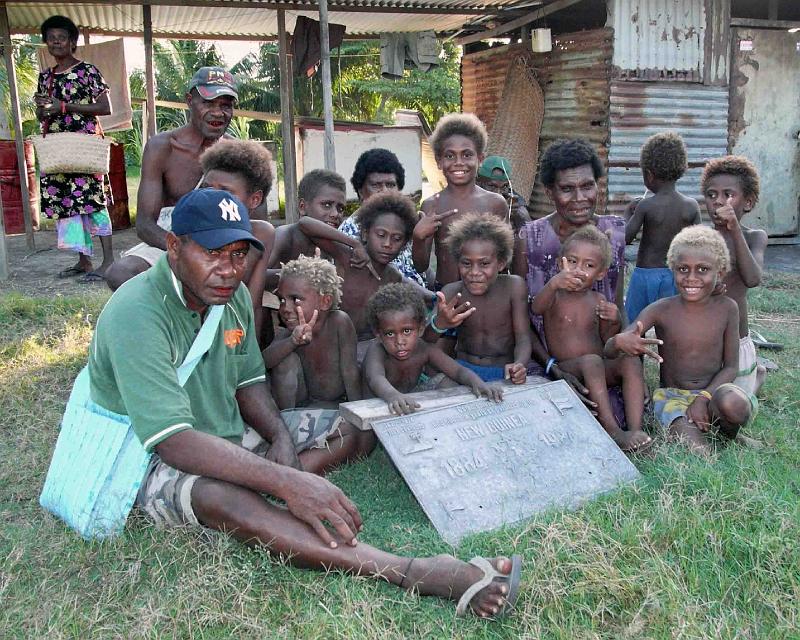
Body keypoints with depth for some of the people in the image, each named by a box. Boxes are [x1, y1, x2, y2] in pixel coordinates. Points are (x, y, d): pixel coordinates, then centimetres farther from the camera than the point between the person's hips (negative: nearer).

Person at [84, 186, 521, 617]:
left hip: (229, 440, 9)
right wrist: (285, 482, -41)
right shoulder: (137, 313, -26)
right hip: (153, 460, -8)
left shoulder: (233, 295, 0)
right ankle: (412, 572, -51)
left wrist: (282, 438, -14)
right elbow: (173, 441, -33)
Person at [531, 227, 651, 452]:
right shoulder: (555, 295, -2)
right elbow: (536, 308, -27)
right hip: (565, 370, -4)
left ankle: (635, 428, -31)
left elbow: (608, 342, 15)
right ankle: (612, 431, -36)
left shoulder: (598, 301, 11)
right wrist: (553, 283, -48)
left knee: (631, 361, -21)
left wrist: (615, 322, -8)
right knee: (592, 361, -33)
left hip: (600, 369, 4)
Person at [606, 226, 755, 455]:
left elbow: (730, 367, 0)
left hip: (713, 392, 2)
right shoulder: (661, 310, -8)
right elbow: (608, 350, -14)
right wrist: (619, 342, -39)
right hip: (672, 396, -2)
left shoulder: (726, 309, -4)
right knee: (698, 453, -29)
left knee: (733, 404, -34)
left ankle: (729, 435, 0)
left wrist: (704, 397, -17)